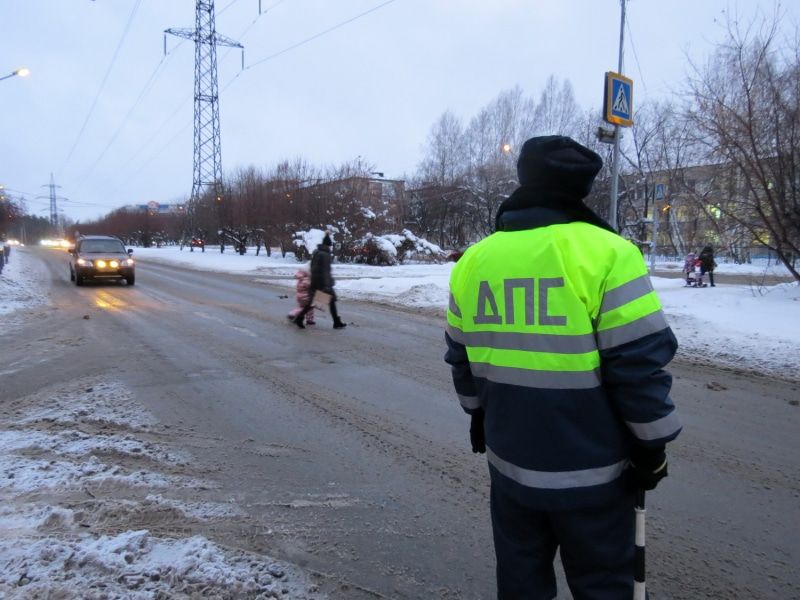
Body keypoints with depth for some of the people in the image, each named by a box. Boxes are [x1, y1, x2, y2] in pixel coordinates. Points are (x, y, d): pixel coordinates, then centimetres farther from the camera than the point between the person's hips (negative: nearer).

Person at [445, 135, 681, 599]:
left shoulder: (473, 259, 1)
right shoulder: (607, 252, -15)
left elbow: (461, 357, 10)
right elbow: (640, 363, -15)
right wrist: (652, 445, -2)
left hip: (511, 461, 5)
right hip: (592, 469, -4)